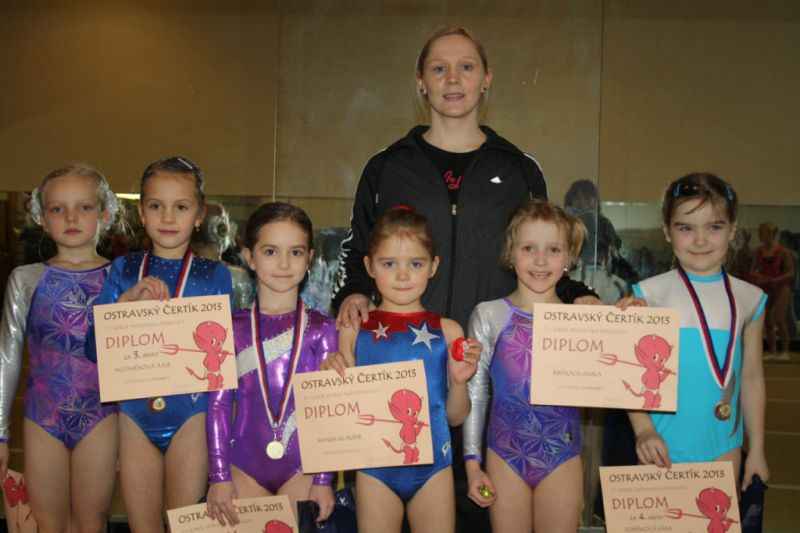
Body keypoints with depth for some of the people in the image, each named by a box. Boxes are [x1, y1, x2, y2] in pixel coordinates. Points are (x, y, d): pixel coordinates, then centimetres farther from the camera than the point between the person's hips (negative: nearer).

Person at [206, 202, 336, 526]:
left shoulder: (320, 329, -3)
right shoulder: (233, 328, 0)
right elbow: (219, 404, 0)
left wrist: (323, 479, -3)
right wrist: (219, 477, -3)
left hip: (301, 466, -1)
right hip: (244, 466, 1)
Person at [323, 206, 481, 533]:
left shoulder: (447, 331, -1)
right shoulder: (354, 330, -2)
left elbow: (455, 417, 4)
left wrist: (459, 381, -14)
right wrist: (333, 377, -13)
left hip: (432, 466, 0)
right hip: (375, 467, 0)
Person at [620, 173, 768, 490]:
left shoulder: (749, 299, 3)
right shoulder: (648, 294, -6)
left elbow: (752, 378, 9)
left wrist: (756, 449, 11)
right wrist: (643, 431, -17)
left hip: (723, 450, 2)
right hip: (662, 447, -2)